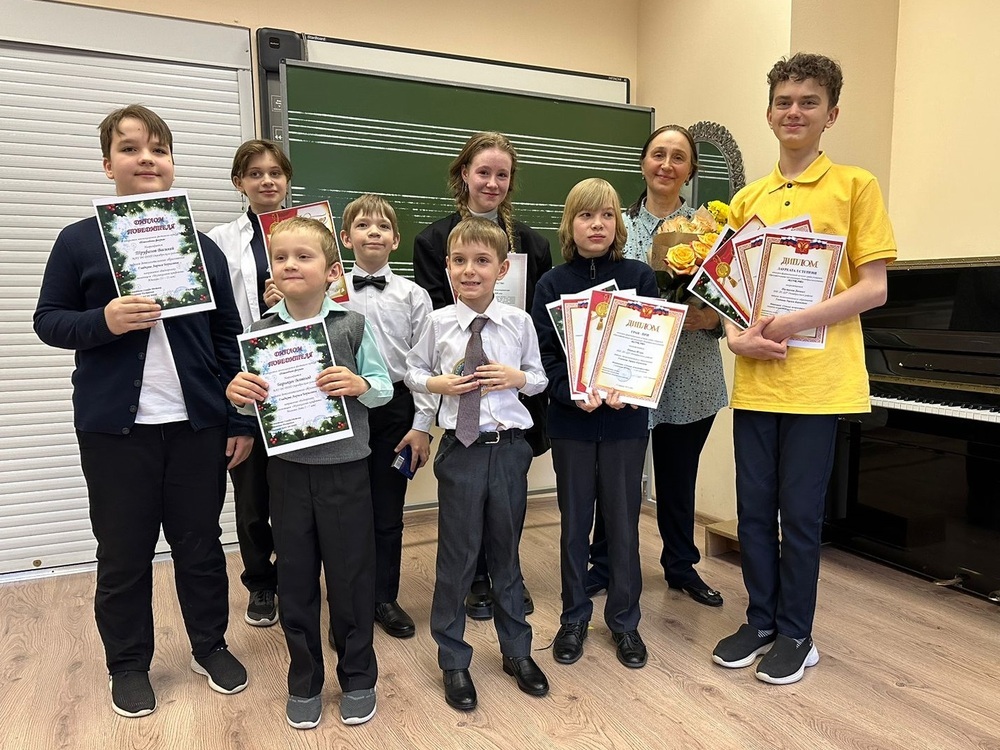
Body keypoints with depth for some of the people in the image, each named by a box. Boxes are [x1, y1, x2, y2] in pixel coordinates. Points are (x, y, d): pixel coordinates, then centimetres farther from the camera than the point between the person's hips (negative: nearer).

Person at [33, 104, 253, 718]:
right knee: (123, 552, 10)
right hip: (115, 426, -1)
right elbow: (48, 321, 3)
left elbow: (229, 338, 6)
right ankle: (129, 664, 30)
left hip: (197, 423, 2)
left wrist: (241, 420, 3)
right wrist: (104, 322, -19)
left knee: (201, 543, 12)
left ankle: (211, 645, 32)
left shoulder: (202, 246, 5)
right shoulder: (79, 241, 0)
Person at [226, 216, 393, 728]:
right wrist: (236, 393, -14)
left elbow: (384, 388, -2)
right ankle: (304, 682, 33)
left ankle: (357, 678, 31)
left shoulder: (353, 326, -6)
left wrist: (360, 385, -22)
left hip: (345, 467, -2)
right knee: (295, 578, 13)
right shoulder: (262, 331, 1)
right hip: (288, 469, 2)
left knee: (350, 575, 9)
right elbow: (253, 396, 8)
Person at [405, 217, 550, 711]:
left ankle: (517, 652, 37)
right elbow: (412, 370, 10)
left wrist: (517, 377, -12)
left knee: (506, 554, 16)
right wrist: (438, 384, -9)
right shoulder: (438, 323, -3)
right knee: (456, 557, 7)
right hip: (461, 449, -1)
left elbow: (539, 377, 9)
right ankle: (453, 661, 28)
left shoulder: (519, 322, -1)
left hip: (509, 447, 1)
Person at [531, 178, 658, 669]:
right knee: (574, 522, 11)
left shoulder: (639, 277, 1)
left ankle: (624, 620, 26)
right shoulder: (552, 284, 1)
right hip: (570, 419, 0)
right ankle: (574, 618, 27)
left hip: (626, 419, 0)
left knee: (623, 522, 9)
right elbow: (544, 354, -4)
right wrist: (574, 393, -21)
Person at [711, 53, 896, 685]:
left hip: (818, 380, -4)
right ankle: (761, 621, 29)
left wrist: (794, 323, -18)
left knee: (799, 514, 4)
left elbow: (874, 288, -5)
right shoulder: (747, 200, 12)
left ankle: (796, 634, 23)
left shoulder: (855, 186, 1)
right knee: (754, 510, 11)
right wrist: (736, 335, -6)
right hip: (755, 380, 4)